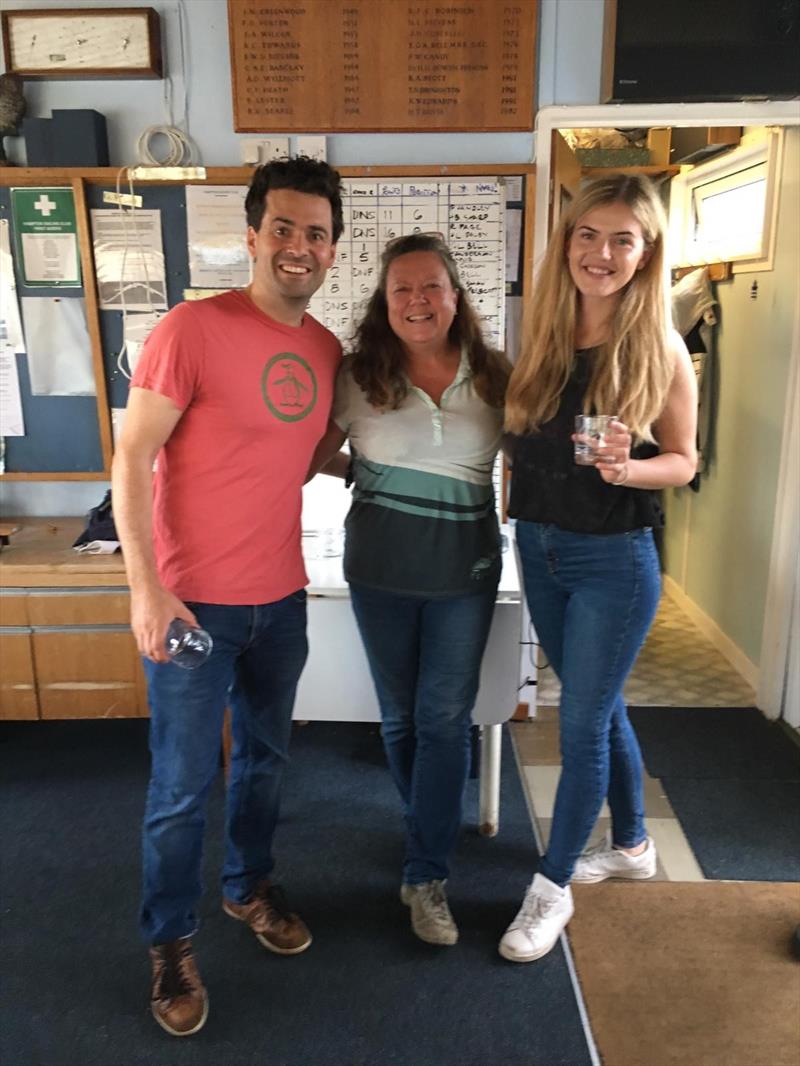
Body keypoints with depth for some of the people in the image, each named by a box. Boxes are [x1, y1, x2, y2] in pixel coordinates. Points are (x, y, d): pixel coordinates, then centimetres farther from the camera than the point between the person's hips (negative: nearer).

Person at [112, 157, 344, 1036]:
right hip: (191, 602, -6)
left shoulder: (327, 351, 4)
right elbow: (131, 461, -15)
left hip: (280, 598, 6)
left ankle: (249, 886, 46)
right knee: (182, 787, 7)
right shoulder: (192, 329, -15)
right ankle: (170, 942, 31)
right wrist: (145, 588, -18)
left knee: (264, 757, 22)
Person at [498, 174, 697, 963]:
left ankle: (553, 886, 24)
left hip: (614, 559, -5)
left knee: (581, 723, 3)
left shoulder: (660, 350, -10)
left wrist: (627, 468, -24)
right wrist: (519, 512, -5)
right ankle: (632, 846, 41)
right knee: (599, 707, 19)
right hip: (538, 548, 5)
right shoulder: (542, 337, 1)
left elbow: (683, 460, -5)